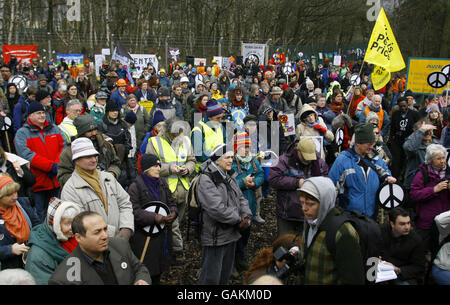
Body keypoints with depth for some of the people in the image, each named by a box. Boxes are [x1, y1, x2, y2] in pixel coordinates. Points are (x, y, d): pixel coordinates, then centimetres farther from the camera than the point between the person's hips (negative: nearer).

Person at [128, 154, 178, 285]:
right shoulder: (135, 187, -11)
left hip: (162, 234, 6)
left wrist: (173, 213, -8)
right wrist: (155, 218, -24)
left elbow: (171, 202, 15)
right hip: (144, 238, -6)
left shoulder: (162, 183, 9)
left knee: (158, 271, 16)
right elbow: (134, 212, -18)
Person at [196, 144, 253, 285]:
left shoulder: (229, 177, 13)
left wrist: (246, 215, -5)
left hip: (231, 234, 9)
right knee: (211, 278, -2)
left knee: (225, 274, 21)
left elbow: (240, 198, 15)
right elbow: (216, 208, -27)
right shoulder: (206, 179, -18)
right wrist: (238, 220, -19)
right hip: (215, 237, -9)